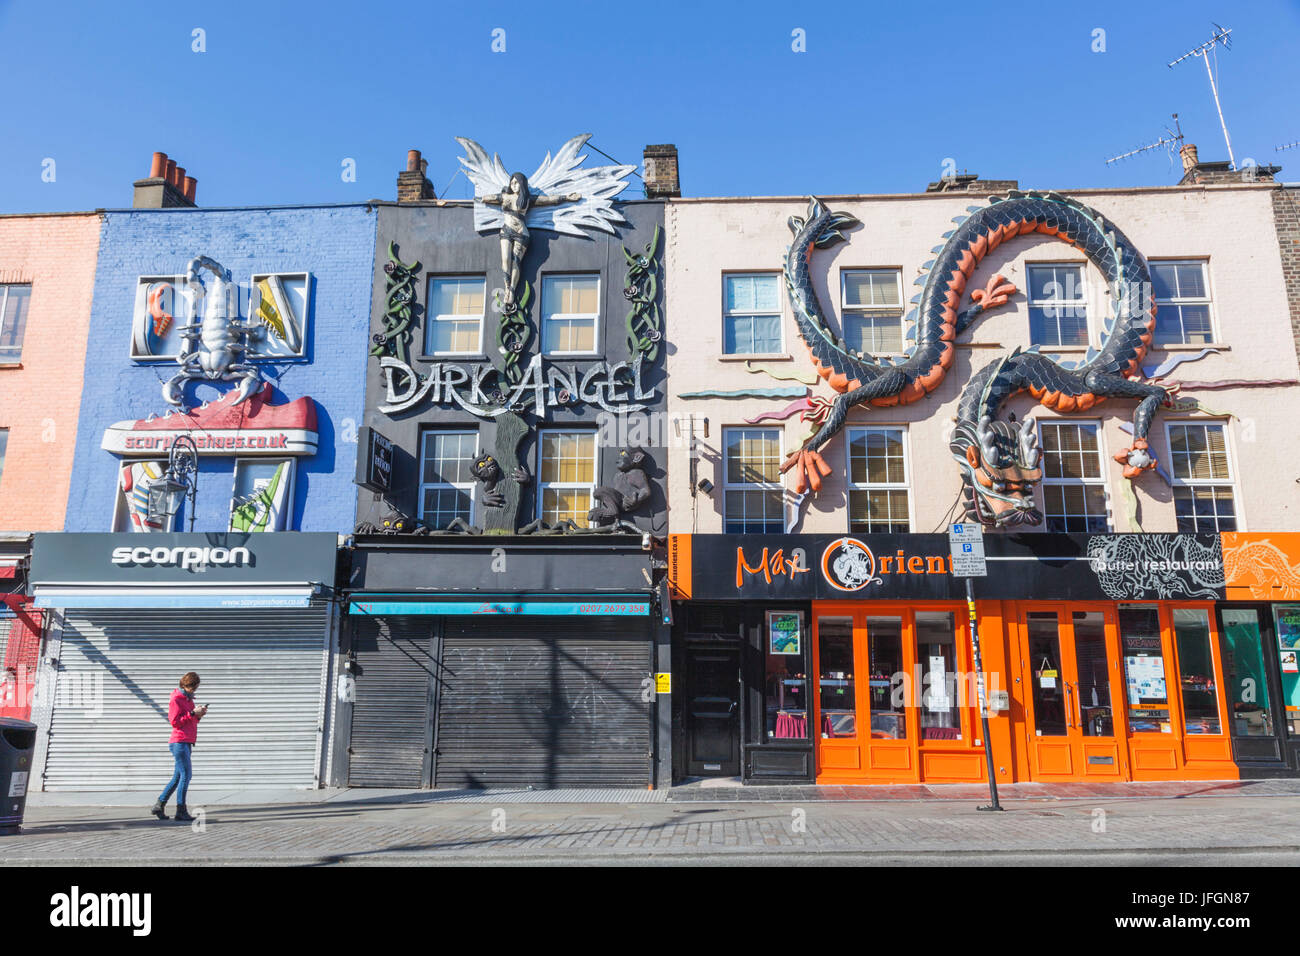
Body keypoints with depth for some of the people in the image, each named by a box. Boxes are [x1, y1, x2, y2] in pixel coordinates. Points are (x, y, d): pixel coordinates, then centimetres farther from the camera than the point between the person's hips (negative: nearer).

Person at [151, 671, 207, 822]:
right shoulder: (176, 700, -8)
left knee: (179, 776, 12)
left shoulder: (188, 699, 19)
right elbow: (175, 722, -15)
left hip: (187, 743, 9)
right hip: (179, 742, -9)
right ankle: (181, 811, -7)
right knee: (186, 774, -10)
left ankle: (159, 806, 19)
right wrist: (193, 713, -17)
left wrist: (198, 715, 4)